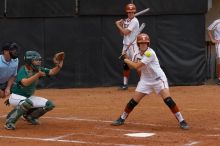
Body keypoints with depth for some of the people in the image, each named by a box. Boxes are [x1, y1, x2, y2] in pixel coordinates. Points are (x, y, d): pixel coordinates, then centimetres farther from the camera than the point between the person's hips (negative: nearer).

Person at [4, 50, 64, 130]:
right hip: (16, 97, -8)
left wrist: (58, 66, -27)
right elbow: (25, 83, -38)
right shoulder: (23, 70, -20)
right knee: (28, 102, -41)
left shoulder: (38, 70, -1)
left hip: (28, 97, 8)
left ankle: (29, 115, 17)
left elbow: (52, 72, -7)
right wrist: (38, 75, -44)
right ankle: (10, 122, -30)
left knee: (49, 105, -2)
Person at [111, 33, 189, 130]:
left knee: (168, 100, -20)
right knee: (134, 101, 3)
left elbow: (137, 66, -25)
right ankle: (122, 118, 20)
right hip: (145, 80, 6)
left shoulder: (150, 53, -23)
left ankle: (181, 121, -14)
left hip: (158, 79, -6)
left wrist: (125, 60, -13)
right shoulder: (140, 53, 2)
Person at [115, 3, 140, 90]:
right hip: (126, 45, 8)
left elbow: (126, 32, -19)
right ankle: (125, 84, 18)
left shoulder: (134, 21, -13)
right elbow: (122, 33, 15)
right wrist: (120, 25, 0)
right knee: (125, 65, 11)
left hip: (133, 45, -8)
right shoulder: (126, 21, 13)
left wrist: (118, 25, -7)